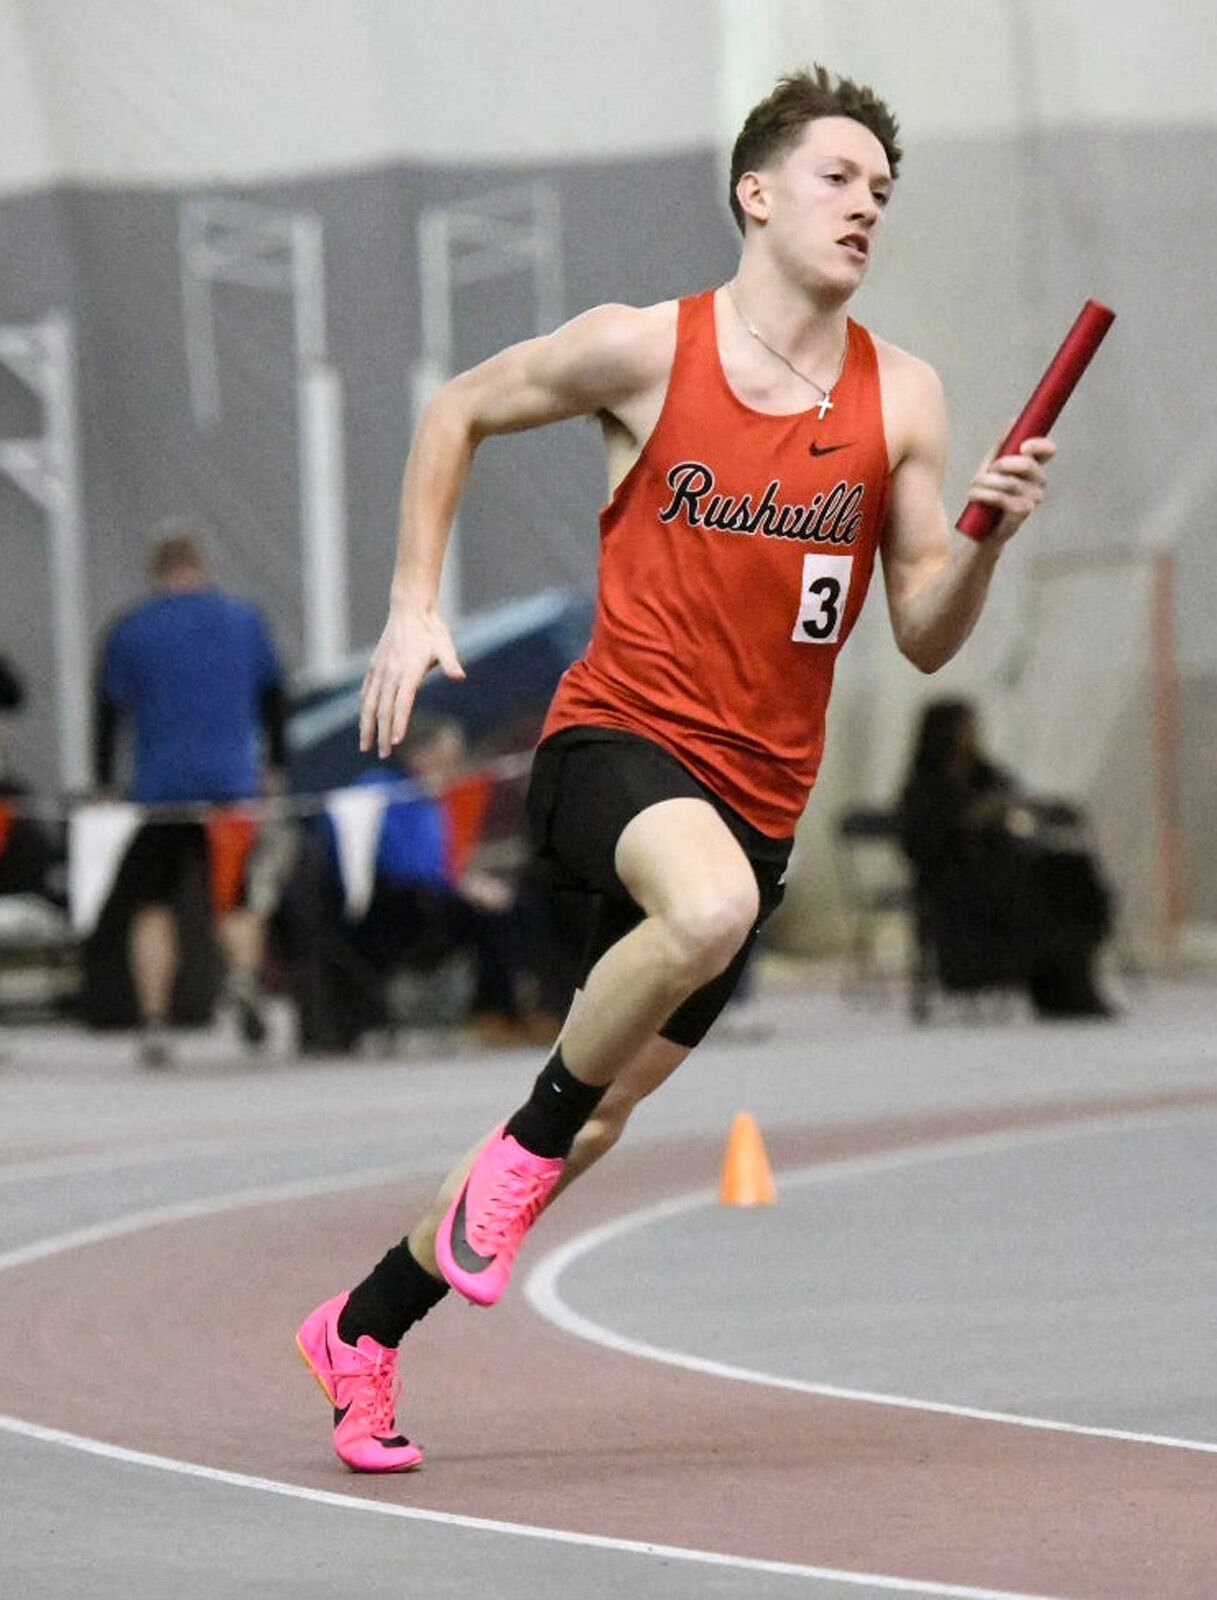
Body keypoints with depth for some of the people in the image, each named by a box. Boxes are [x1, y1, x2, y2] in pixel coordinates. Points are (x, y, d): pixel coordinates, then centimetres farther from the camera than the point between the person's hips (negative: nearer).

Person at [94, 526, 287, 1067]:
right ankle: (244, 972, -20)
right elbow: (273, 697, 12)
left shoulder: (129, 632, 2)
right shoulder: (243, 619, 6)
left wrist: (103, 787, 12)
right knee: (239, 900, 10)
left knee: (153, 906, 7)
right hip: (233, 785, 1)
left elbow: (108, 712, 4)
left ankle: (153, 1022, -5)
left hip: (158, 790, -1)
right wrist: (275, 768, 21)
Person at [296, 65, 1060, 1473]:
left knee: (599, 1117, 11)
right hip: (615, 739, -4)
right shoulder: (644, 351, -5)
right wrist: (414, 604, 4)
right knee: (711, 906, -39)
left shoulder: (901, 399, 3)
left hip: (758, 798, 5)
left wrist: (986, 541, -14)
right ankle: (523, 1145, -15)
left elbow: (924, 640, 5)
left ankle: (362, 1328, 31)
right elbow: (457, 412, 11)